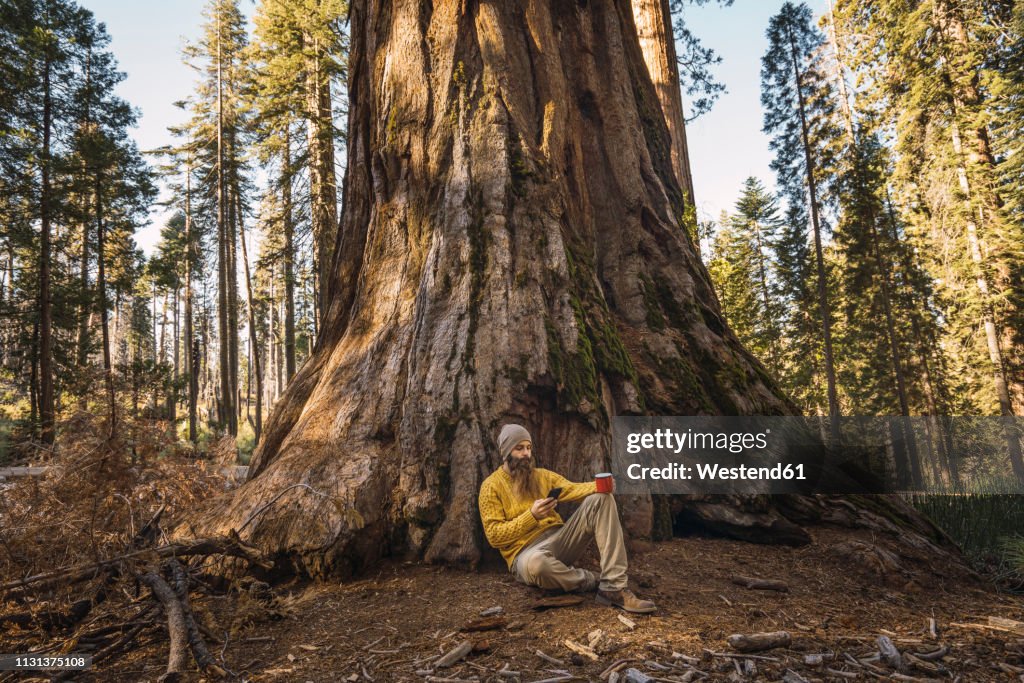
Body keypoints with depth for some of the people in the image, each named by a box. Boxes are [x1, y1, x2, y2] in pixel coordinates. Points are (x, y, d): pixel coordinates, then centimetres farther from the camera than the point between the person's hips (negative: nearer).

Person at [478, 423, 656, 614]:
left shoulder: (543, 475, 16)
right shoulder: (492, 486, -1)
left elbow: (571, 490, 2)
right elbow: (494, 536, -8)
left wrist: (598, 486, -19)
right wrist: (531, 516, -19)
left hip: (559, 539, 6)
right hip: (527, 551, -6)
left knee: (600, 499, -12)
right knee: (535, 563, -44)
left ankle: (613, 587, -22)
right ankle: (592, 581, -12)